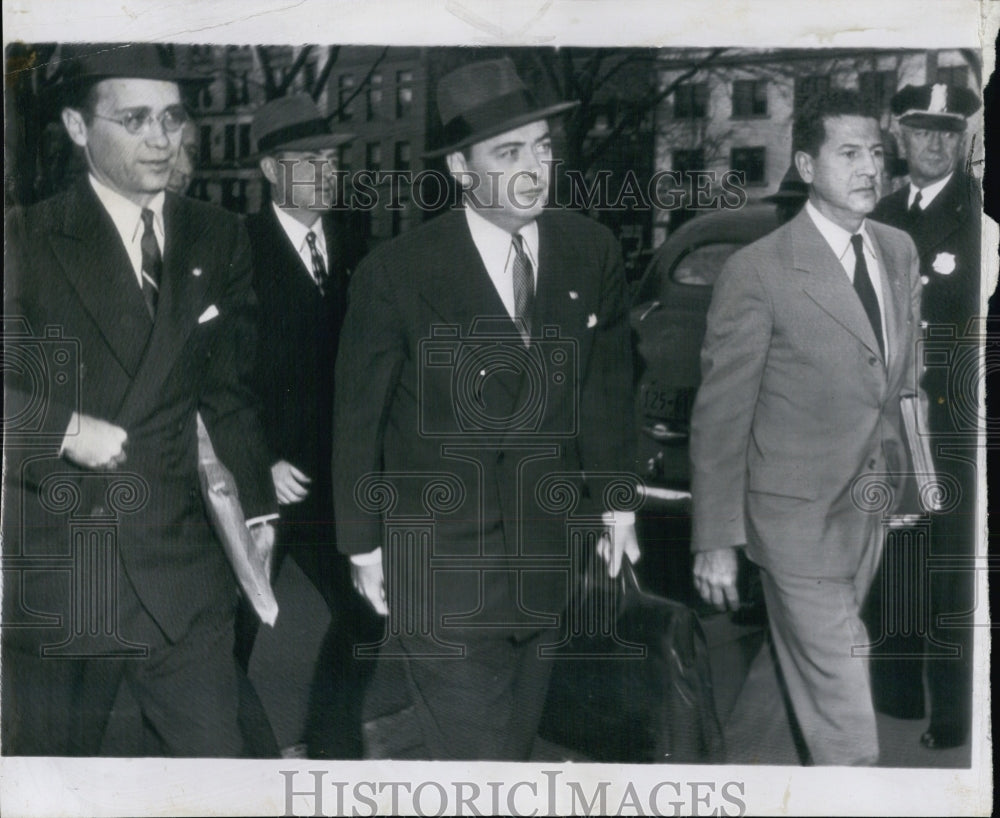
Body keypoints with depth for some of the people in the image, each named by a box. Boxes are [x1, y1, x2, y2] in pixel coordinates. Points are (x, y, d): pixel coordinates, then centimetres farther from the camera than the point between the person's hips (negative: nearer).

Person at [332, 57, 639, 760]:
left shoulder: (592, 252, -2)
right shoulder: (397, 274, -13)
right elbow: (358, 416, -4)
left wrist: (615, 500, 11)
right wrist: (363, 543, 1)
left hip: (543, 553, 5)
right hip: (439, 557, -4)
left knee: (513, 736, 16)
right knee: (474, 747, -5)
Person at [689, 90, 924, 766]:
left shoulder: (899, 250, 6)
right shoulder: (758, 272, -15)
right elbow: (720, 415, -10)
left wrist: (909, 482, 9)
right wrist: (716, 540, -9)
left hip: (875, 507, 6)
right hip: (799, 517, -6)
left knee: (817, 682, 20)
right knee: (848, 723, -3)